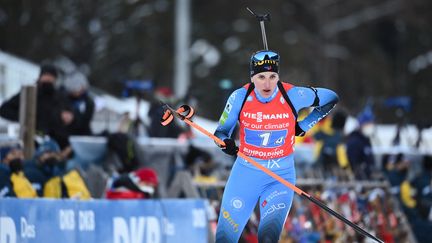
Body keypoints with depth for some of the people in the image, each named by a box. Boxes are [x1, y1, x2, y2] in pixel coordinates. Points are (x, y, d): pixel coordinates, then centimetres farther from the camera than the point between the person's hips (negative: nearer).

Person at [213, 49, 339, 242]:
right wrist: (225, 143, -24)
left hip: (280, 177, -2)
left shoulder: (292, 95, -13)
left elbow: (331, 98, 3)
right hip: (245, 174, 2)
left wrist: (303, 126, 0)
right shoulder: (240, 97, -11)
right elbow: (221, 131, -1)